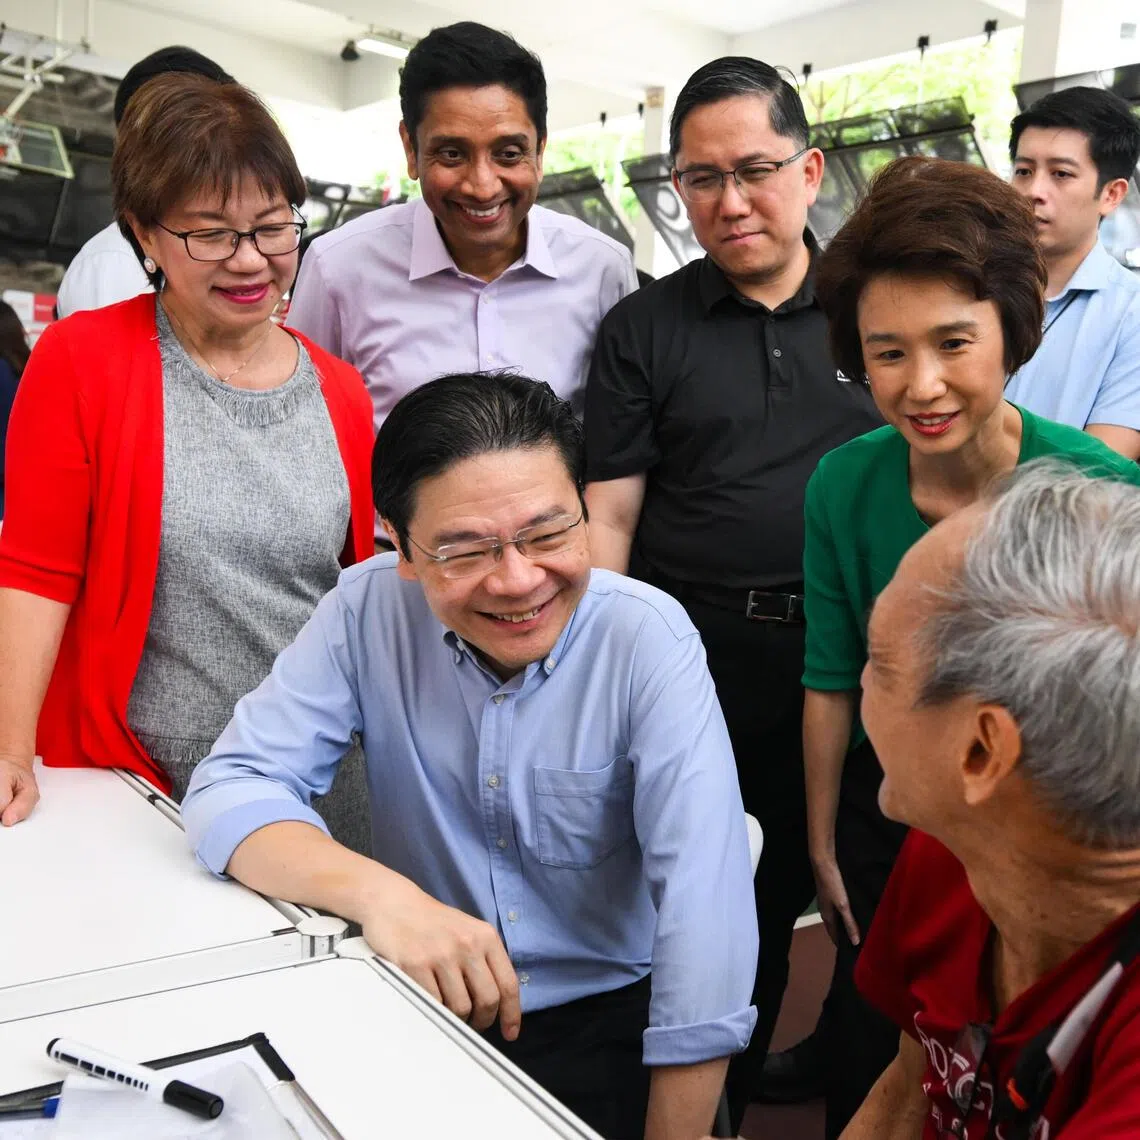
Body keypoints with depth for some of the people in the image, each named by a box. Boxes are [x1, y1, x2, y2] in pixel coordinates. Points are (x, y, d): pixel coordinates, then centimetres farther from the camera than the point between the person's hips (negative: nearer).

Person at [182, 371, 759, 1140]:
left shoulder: (649, 638, -19)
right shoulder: (369, 611, -12)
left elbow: (705, 910, -22)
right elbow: (232, 788, -15)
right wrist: (376, 892, -33)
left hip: (608, 1024, -1)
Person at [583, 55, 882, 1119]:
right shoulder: (643, 329, 1)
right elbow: (608, 519, -3)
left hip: (842, 668, 2)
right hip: (691, 672, -2)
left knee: (779, 900, 17)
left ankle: (733, 1095, 42)